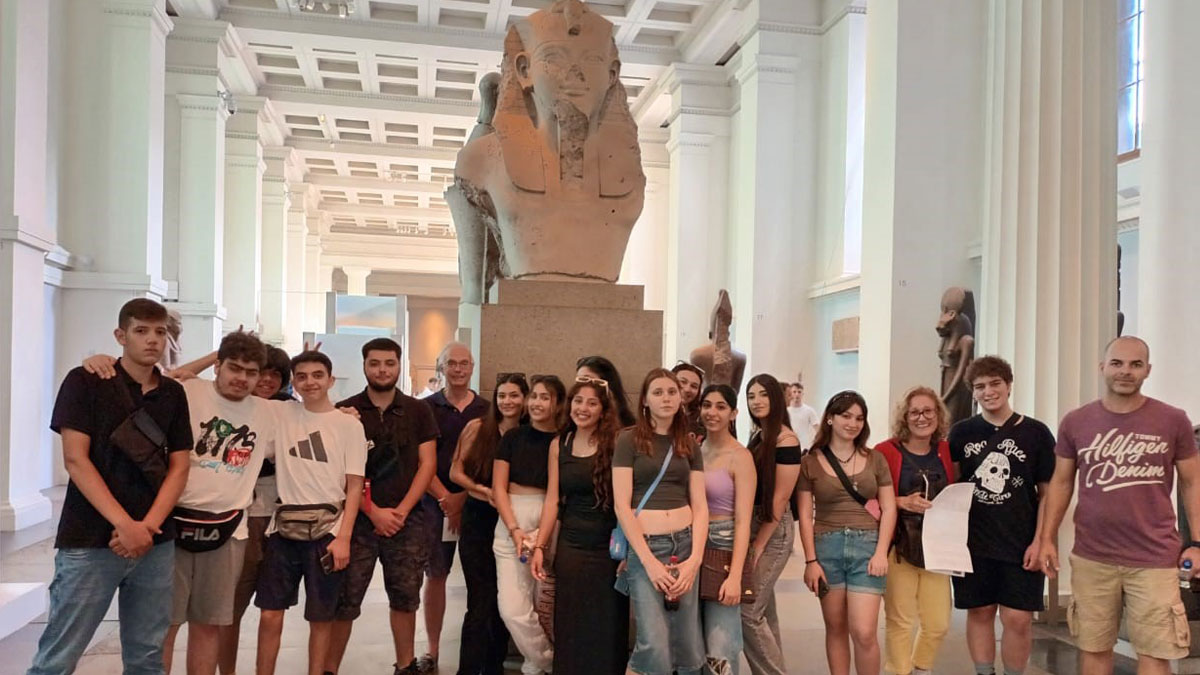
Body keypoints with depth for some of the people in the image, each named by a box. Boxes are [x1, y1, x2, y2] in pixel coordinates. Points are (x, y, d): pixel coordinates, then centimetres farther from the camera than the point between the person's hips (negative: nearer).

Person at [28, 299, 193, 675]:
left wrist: (149, 525, -9)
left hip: (156, 542, 4)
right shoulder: (85, 382, -1)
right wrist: (125, 524, -17)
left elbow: (178, 467, 7)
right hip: (90, 541, -4)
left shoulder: (173, 394, 10)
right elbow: (75, 460, -9)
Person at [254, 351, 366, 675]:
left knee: (321, 618, 6)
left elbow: (354, 486, -2)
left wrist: (343, 538, -9)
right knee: (270, 614, 3)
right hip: (284, 529, 2)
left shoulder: (349, 425, 0)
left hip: (327, 533, -2)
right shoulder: (280, 413, 7)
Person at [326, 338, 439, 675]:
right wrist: (374, 512, -11)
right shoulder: (345, 412, 1)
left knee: (405, 597, 10)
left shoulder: (418, 411, 6)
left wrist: (401, 510, -8)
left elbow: (427, 464, 2)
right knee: (344, 600, -2)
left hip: (407, 519, 2)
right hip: (359, 519, -2)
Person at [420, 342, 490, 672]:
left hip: (477, 503, 0)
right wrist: (445, 498, -11)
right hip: (435, 502, 0)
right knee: (435, 575, 4)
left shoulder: (487, 409, 6)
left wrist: (465, 497, -9)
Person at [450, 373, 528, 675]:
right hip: (478, 518, -2)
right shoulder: (477, 427, -3)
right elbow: (456, 472, -1)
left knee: (504, 598, 9)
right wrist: (482, 490, -16)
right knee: (481, 601, -7)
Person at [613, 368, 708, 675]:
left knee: (689, 648, 5)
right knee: (656, 648, -13)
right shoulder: (629, 440, -2)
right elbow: (621, 505, -7)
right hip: (644, 546, -4)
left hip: (684, 544, 4)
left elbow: (700, 506, 6)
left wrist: (695, 559, -8)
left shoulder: (689, 445, 10)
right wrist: (649, 561, -13)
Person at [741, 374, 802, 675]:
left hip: (773, 531, -8)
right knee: (764, 610, 13)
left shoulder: (785, 439, -13)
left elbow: (780, 498, -15)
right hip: (752, 525, 8)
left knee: (748, 611, -9)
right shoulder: (757, 436, 11)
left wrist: (758, 545, -13)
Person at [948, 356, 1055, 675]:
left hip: (1021, 545, -1)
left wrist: (1039, 542, -5)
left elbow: (1048, 492, 2)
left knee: (1018, 618, 0)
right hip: (973, 544, 2)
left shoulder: (1036, 433, -1)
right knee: (980, 612, 9)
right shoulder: (961, 433, 3)